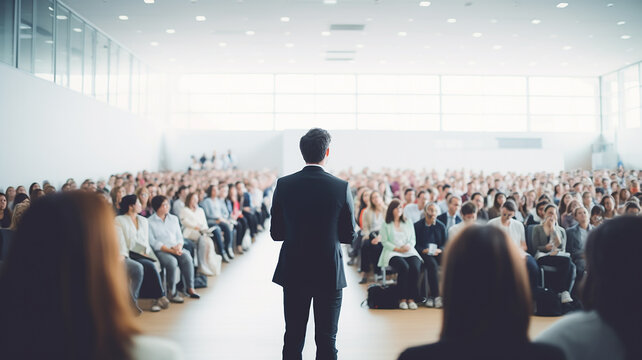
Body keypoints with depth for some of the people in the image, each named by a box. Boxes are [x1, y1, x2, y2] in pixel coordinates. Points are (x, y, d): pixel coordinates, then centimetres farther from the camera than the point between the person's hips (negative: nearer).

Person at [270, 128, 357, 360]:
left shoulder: (284, 185, -6)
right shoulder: (341, 187, -10)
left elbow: (276, 233, -1)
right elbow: (349, 236, -3)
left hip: (293, 273, 2)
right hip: (329, 274, -1)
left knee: (293, 341, 13)